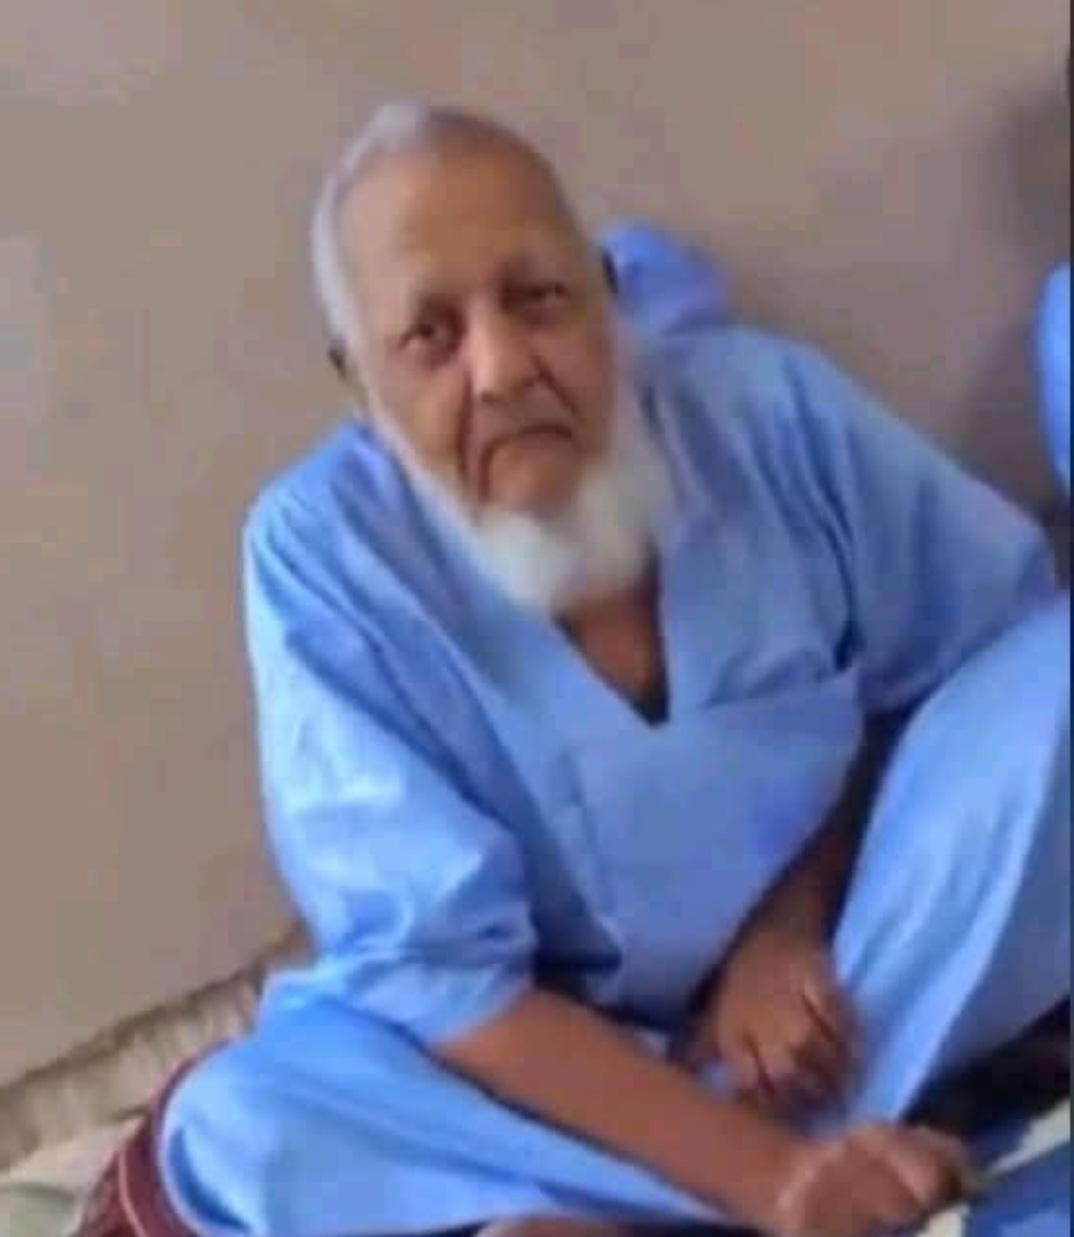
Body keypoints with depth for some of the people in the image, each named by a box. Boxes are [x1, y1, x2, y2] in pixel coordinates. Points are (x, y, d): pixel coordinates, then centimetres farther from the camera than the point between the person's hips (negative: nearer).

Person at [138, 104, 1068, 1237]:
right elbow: (432, 973, -20)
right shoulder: (320, 549, -19)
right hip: (585, 1057, -2)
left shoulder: (764, 404, -14)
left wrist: (792, 921, -17)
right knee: (239, 1118, -26)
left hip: (851, 968, 3)